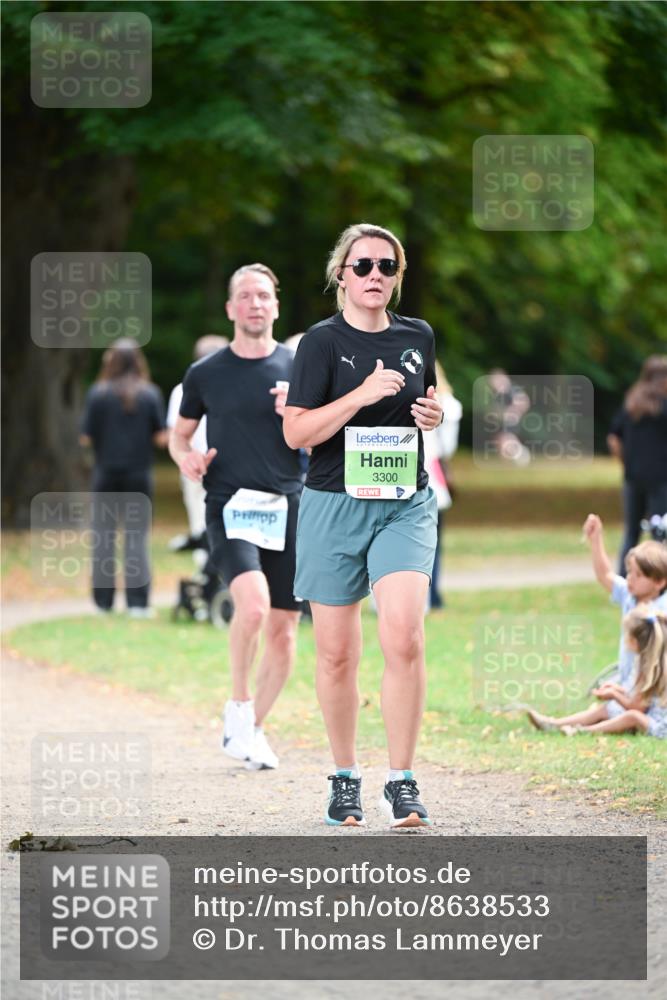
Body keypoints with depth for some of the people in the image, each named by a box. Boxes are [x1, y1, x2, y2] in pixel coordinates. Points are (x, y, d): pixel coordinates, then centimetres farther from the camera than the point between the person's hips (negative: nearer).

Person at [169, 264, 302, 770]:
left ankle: (253, 730, 21)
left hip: (288, 509, 2)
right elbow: (180, 433, 19)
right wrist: (185, 457, -3)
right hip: (230, 505, -2)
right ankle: (238, 707, -6)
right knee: (253, 602, -26)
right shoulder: (205, 374, 7)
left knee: (282, 632, 3)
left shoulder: (299, 368, 6)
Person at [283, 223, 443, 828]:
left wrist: (434, 415, 4)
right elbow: (296, 433, -10)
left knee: (404, 636, -16)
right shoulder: (324, 341, -4)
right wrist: (363, 394, -20)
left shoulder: (418, 337, 9)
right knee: (337, 653, 4)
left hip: (405, 506, 2)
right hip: (334, 505, -2)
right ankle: (345, 778, 21)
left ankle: (402, 782, -9)